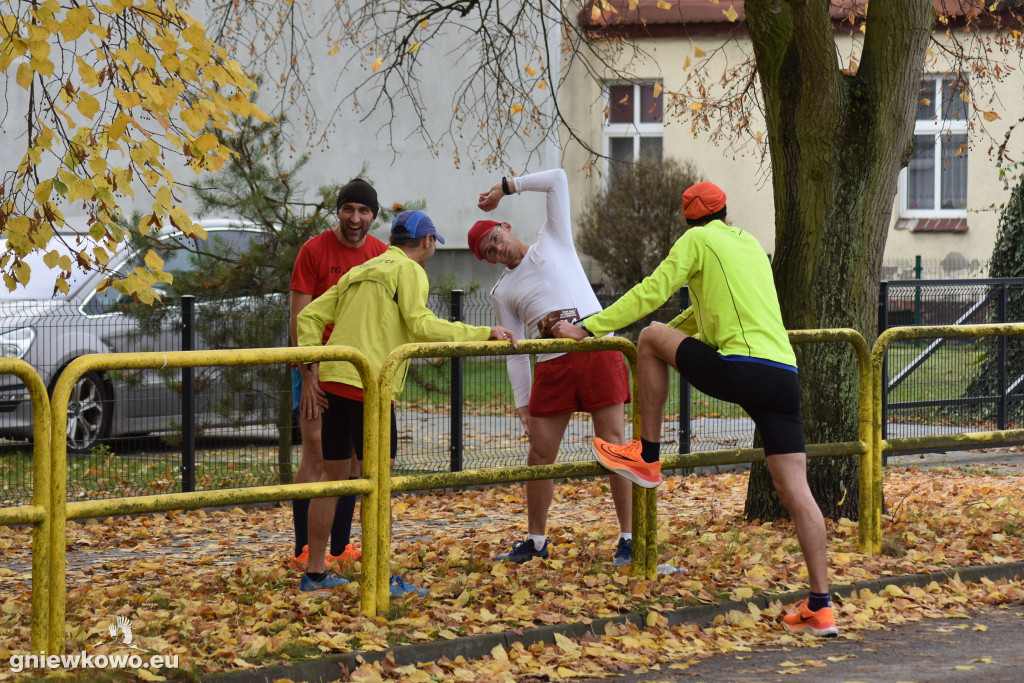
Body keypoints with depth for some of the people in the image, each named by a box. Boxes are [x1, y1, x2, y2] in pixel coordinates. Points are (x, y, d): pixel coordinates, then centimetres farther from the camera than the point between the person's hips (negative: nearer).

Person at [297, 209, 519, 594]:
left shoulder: (358, 273, 24)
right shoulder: (408, 270, 1)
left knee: (334, 474, 14)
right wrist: (484, 334, -12)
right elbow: (420, 325, -14)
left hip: (332, 381, 8)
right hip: (367, 385, -8)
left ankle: (315, 573, 18)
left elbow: (310, 316, 18)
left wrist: (313, 370, 11)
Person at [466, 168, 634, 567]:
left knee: (613, 445, -7)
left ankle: (628, 537, -3)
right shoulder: (502, 293, 17)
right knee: (540, 453, 3)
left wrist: (506, 187, 9)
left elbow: (557, 179, 6)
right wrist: (522, 405, 7)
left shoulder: (552, 242, 12)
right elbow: (515, 353, 14)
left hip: (598, 351, -4)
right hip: (551, 366, 4)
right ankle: (536, 541, 17)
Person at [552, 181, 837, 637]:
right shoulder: (751, 245, 28)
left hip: (740, 369, -6)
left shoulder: (698, 240, 8)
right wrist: (674, 329, 55)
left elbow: (652, 292, -1)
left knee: (651, 338, 15)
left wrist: (588, 328, 3)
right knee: (795, 491, 3)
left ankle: (647, 457, 16)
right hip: (785, 374, 6)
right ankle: (820, 607, -2)